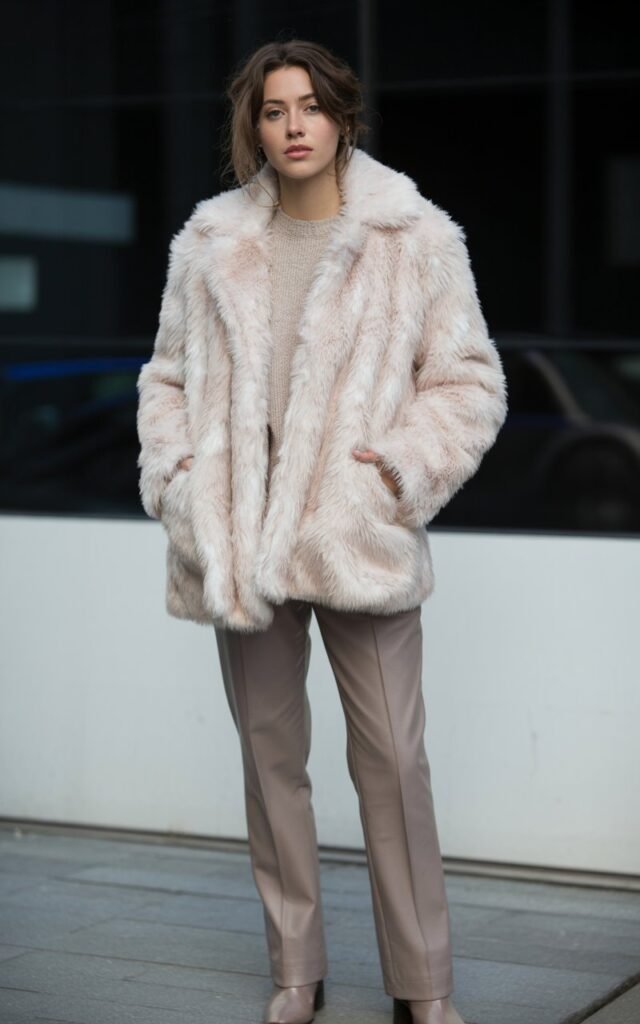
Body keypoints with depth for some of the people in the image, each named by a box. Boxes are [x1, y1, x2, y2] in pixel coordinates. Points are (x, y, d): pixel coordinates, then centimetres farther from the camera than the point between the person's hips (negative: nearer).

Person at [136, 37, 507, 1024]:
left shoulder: (415, 239, -1)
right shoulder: (210, 242, 7)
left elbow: (469, 382, 1)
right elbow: (169, 375, 16)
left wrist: (409, 466, -11)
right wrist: (174, 467, 1)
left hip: (360, 539, -3)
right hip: (241, 539, 3)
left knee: (393, 758, -2)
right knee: (270, 754, 11)